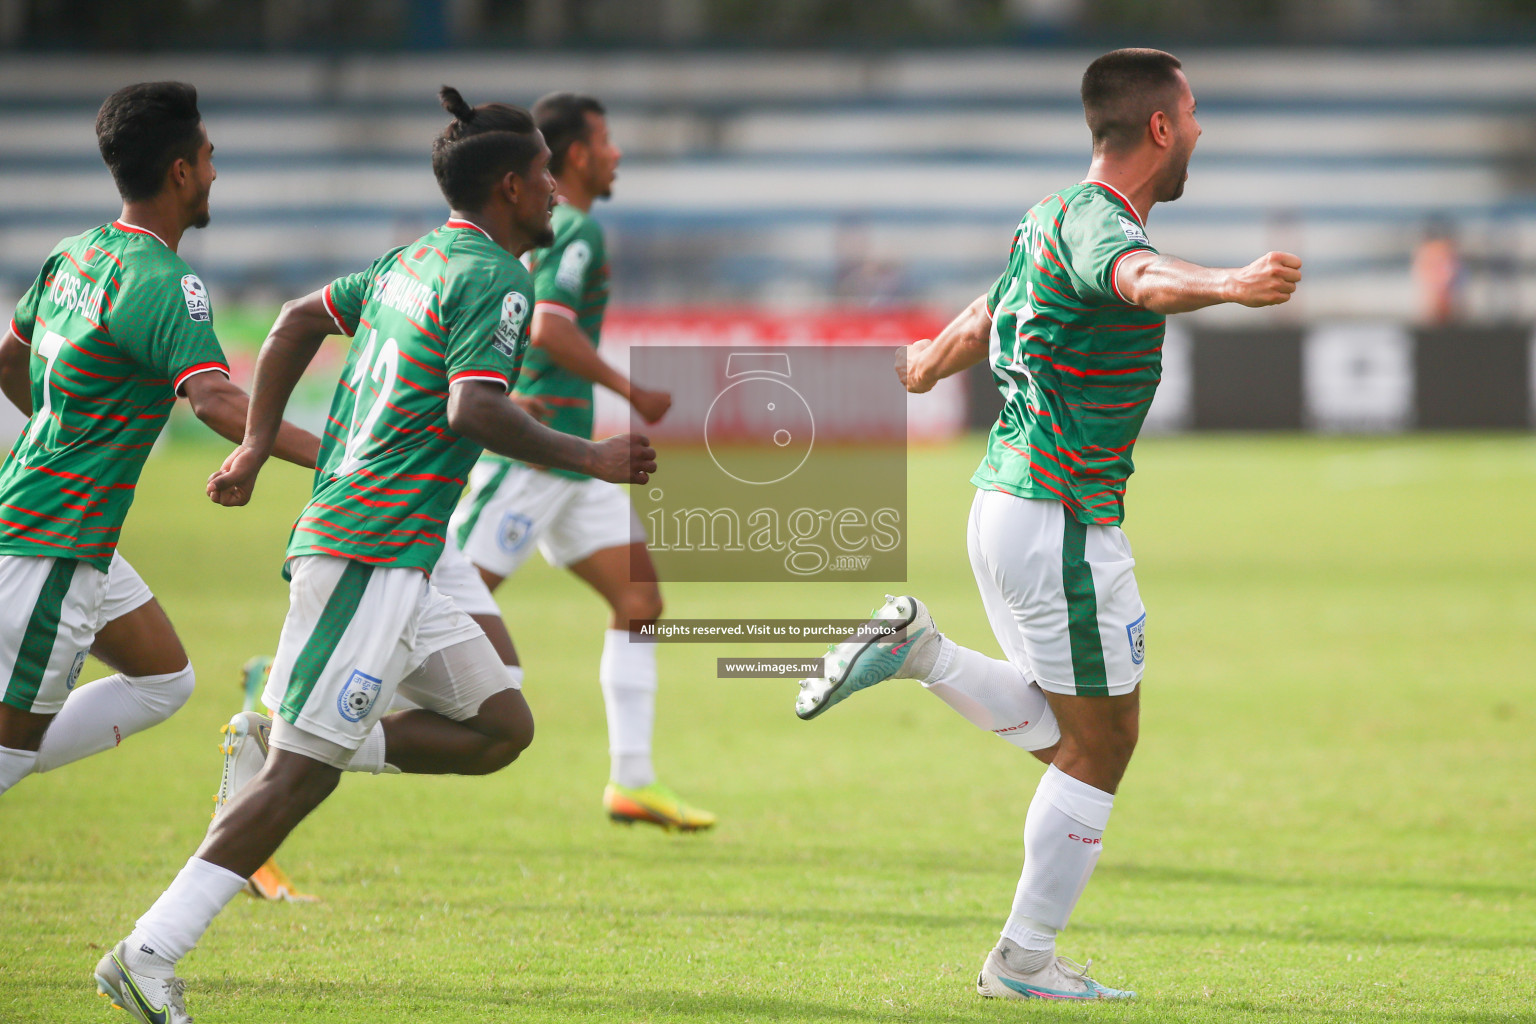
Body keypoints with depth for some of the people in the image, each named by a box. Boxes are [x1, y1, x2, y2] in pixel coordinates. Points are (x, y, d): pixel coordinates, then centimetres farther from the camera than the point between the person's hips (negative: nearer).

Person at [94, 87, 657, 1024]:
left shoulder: (414, 259, 17)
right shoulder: (494, 279, -11)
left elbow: (300, 322, 25)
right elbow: (473, 410, -24)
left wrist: (257, 447, 26)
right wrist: (588, 459, -16)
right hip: (372, 554, -10)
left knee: (502, 728, 9)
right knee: (304, 772, -12)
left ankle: (287, 738, 4)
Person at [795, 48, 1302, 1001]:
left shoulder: (1057, 216, 13)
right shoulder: (1092, 219, -17)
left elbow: (973, 328, 30)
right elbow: (1141, 277, -42)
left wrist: (929, 365, 53)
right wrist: (1232, 284, -63)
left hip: (1004, 499, 10)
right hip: (1062, 518, -10)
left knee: (1063, 733, 19)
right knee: (1101, 744, 1)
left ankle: (921, 651, 7)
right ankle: (1025, 960, 6)